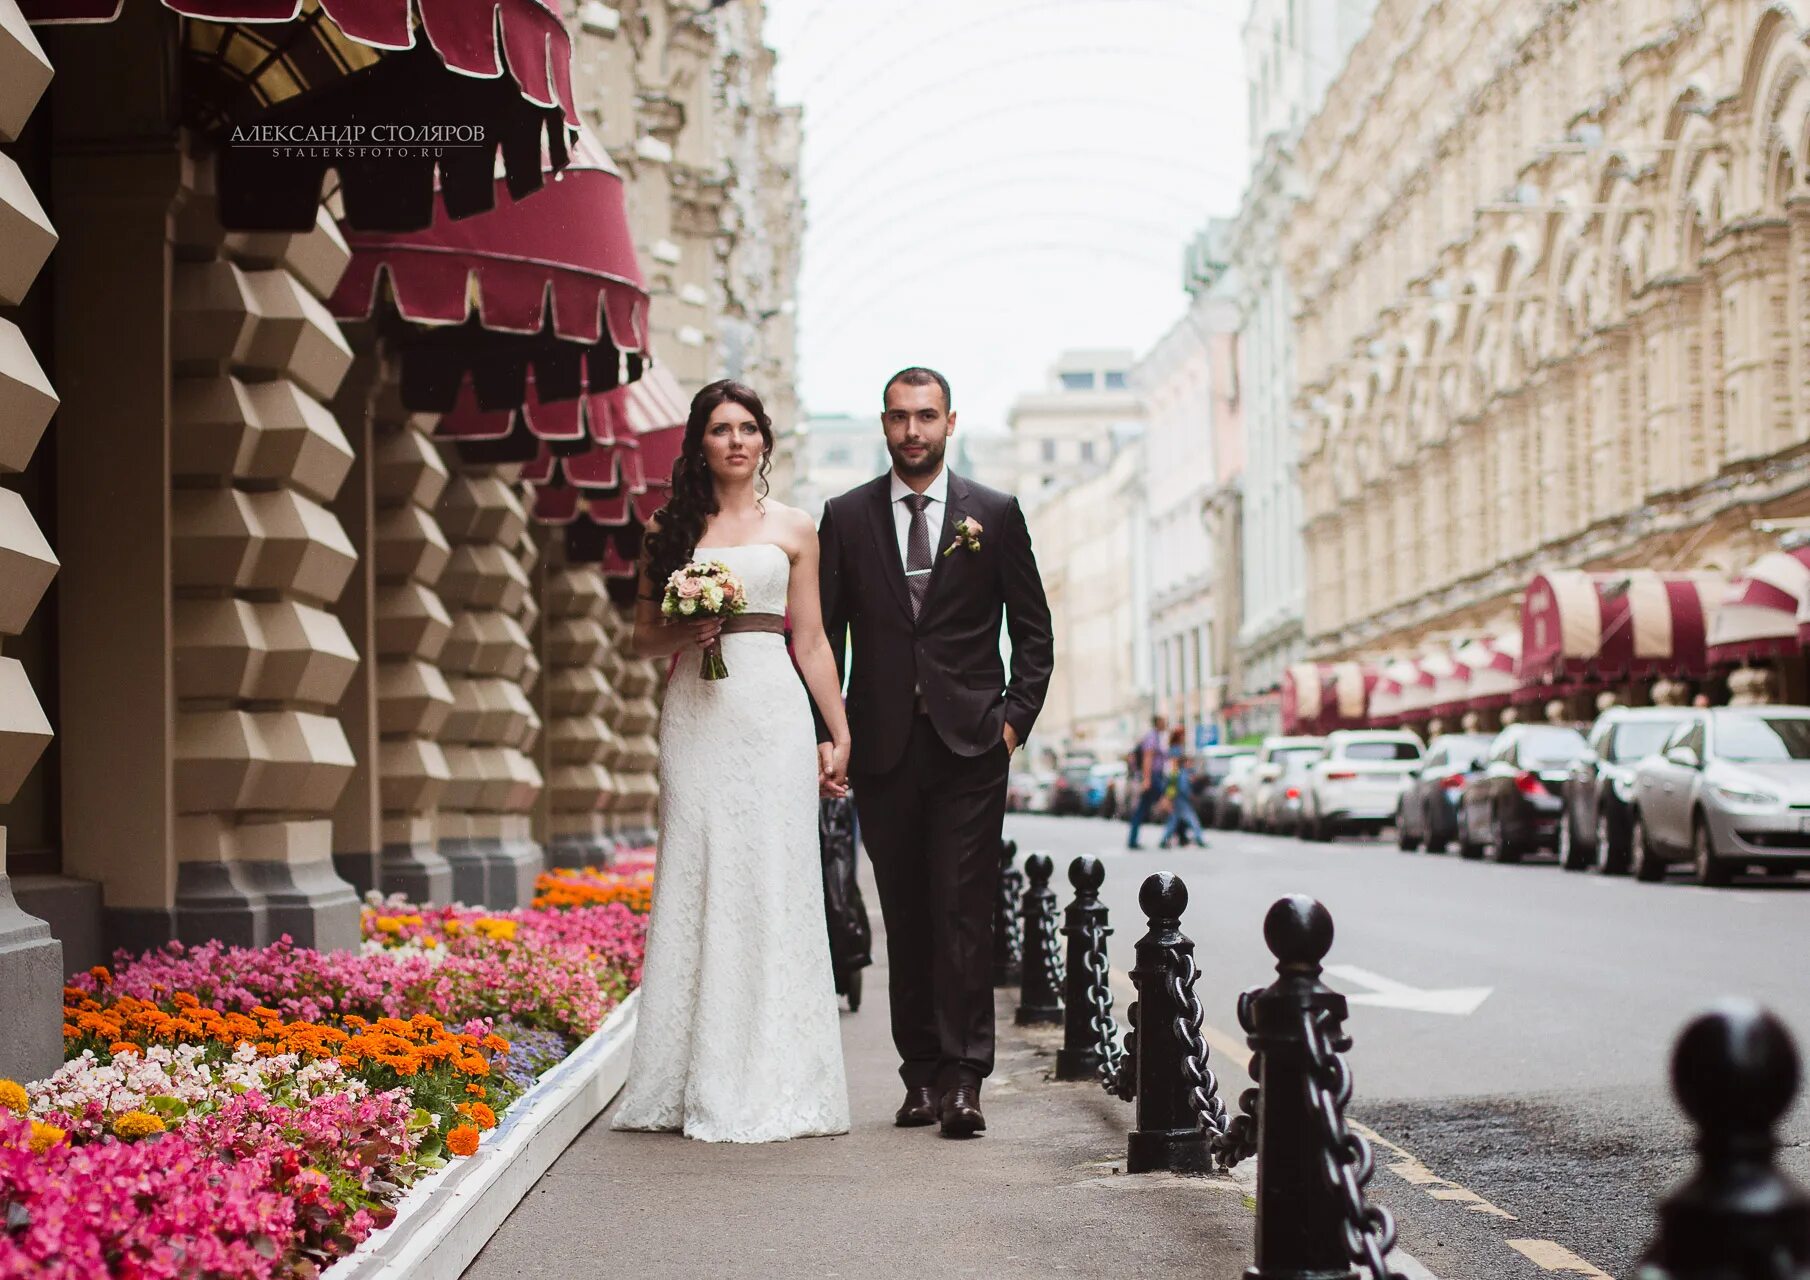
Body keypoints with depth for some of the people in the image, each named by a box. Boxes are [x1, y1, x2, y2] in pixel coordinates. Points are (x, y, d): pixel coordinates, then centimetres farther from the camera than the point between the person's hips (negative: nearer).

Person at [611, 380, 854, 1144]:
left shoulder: (793, 530, 10)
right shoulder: (669, 528, 12)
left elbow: (811, 641, 9)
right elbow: (644, 639, 14)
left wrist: (841, 735, 4)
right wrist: (684, 633, -7)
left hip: (773, 714, -1)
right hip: (695, 716, 1)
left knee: (772, 884, -4)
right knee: (697, 885, -2)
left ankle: (770, 1085, 1)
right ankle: (699, 1082, 3)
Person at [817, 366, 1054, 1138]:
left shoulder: (996, 515, 6)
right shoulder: (845, 518, 8)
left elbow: (1034, 632, 9)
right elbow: (823, 634, 8)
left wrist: (1016, 718, -2)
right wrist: (824, 736, 0)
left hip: (969, 746, -2)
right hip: (882, 748, 2)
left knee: (964, 915, -7)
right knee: (905, 920, 6)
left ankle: (963, 1080, -8)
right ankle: (922, 1075, 12)